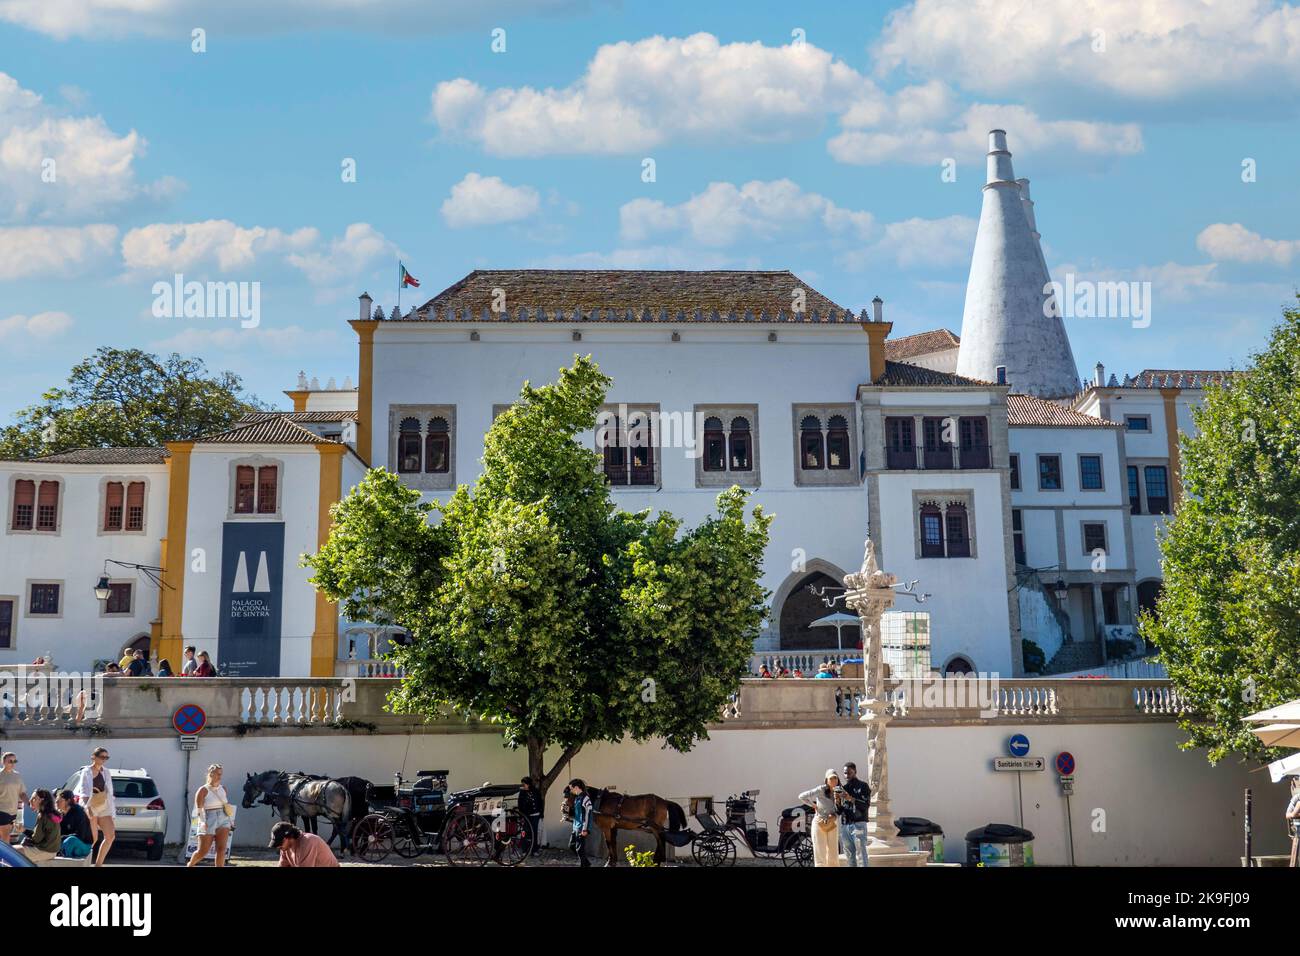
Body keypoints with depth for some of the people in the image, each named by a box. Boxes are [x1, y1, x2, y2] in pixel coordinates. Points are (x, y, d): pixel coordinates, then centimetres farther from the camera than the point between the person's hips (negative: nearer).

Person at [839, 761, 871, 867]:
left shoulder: (863, 786, 3)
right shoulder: (844, 788, 16)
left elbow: (866, 805, -9)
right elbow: (839, 811, 14)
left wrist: (850, 799, -21)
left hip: (858, 823, -5)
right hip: (844, 825, 5)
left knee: (861, 854, -11)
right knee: (849, 856, 3)